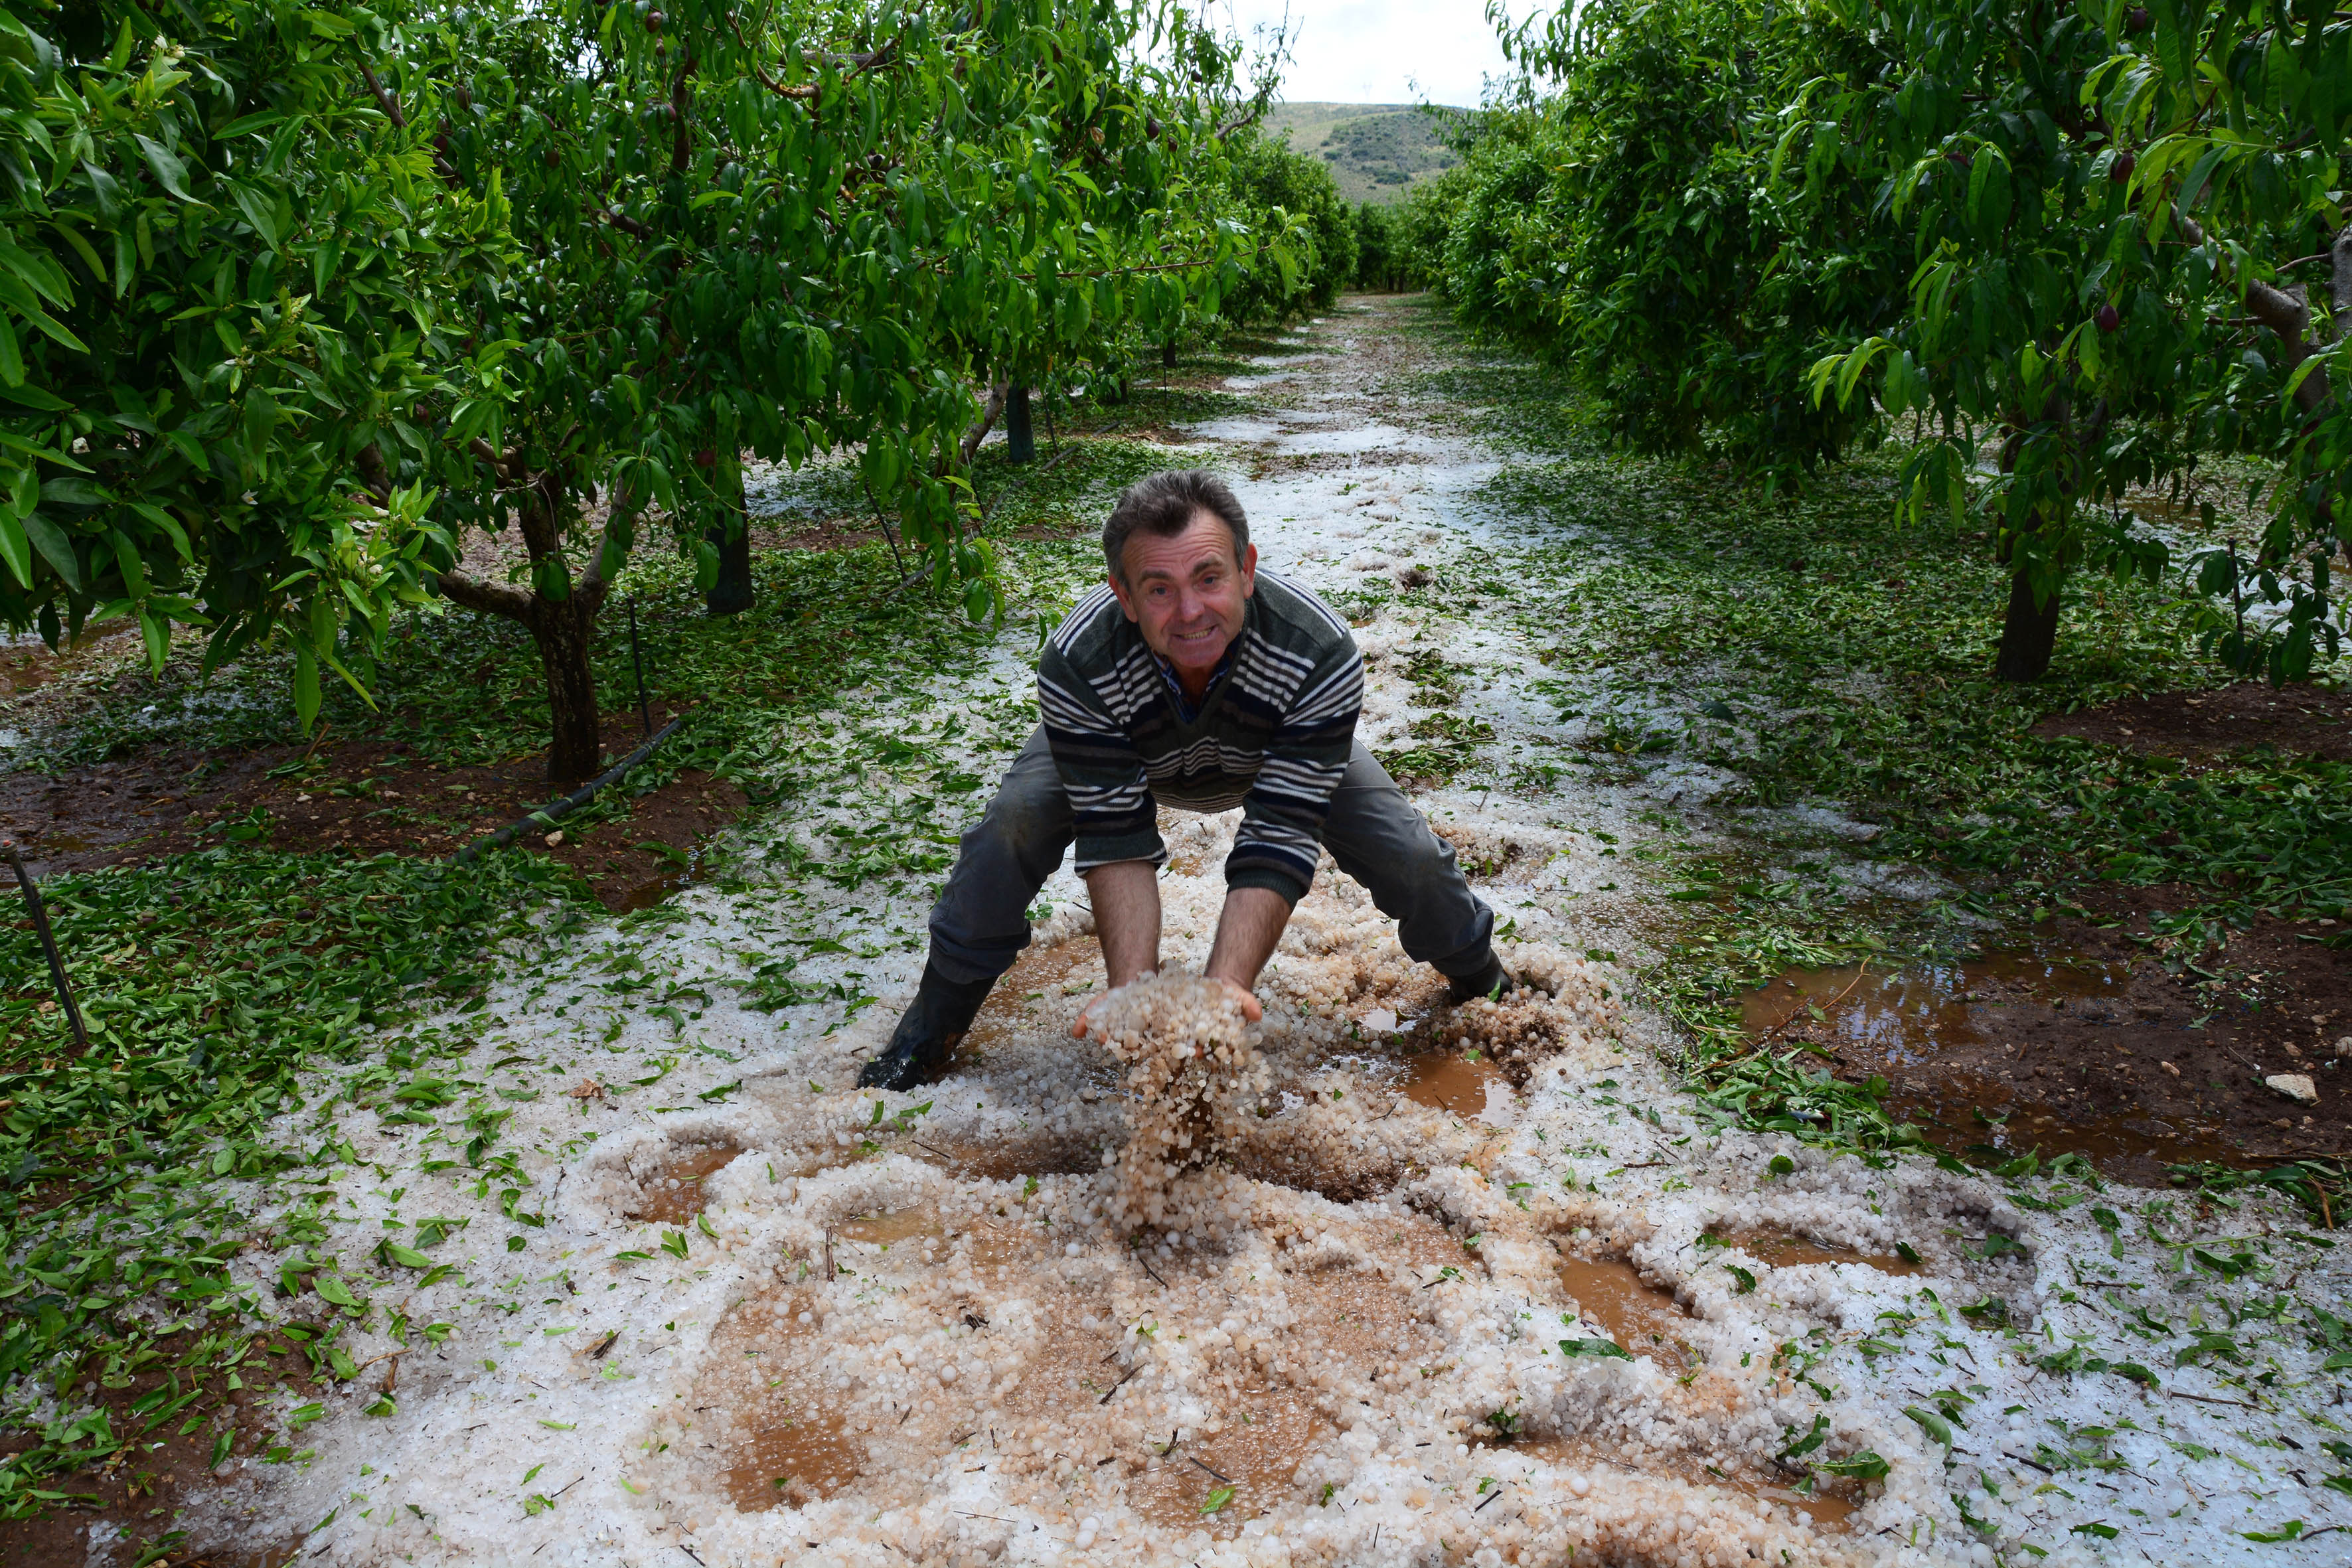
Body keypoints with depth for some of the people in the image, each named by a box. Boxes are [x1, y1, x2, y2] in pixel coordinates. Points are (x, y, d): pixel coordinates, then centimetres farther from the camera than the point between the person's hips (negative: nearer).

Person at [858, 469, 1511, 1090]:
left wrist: (1226, 985, -52)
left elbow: (1279, 840, -40)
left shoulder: (1321, 654, -42)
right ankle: (935, 1022, 3)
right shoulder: (1076, 666, -41)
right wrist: (1133, 991, -48)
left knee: (1409, 856, -13)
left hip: (1279, 755, 1)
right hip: (1117, 756, 0)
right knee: (1005, 835, -23)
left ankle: (1484, 983, 23)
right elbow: (1115, 838, -35)